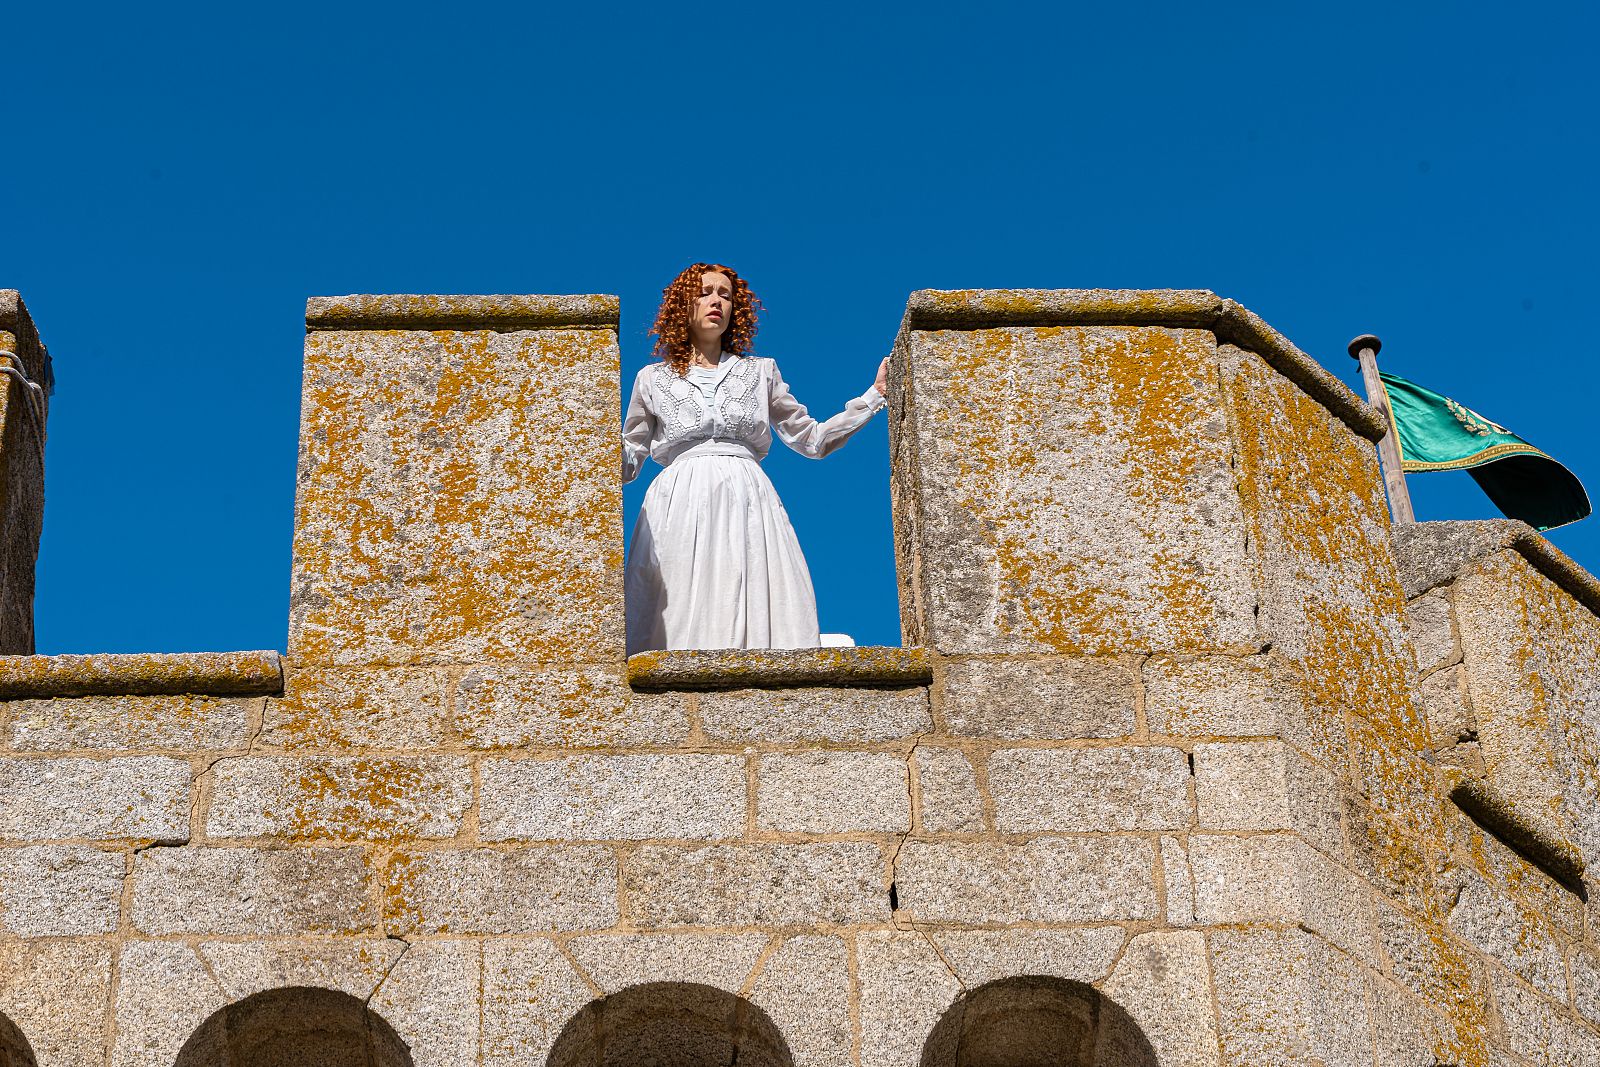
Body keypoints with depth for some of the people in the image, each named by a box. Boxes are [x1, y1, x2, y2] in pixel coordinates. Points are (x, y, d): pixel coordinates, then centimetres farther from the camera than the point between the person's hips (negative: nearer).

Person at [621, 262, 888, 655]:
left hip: (747, 502, 1)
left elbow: (812, 439, 20)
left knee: (755, 617, -15)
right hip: (679, 502, -1)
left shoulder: (761, 372, 22)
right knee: (680, 618, -16)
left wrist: (875, 395, 16)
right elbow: (627, 460, 19)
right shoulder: (653, 379, 19)